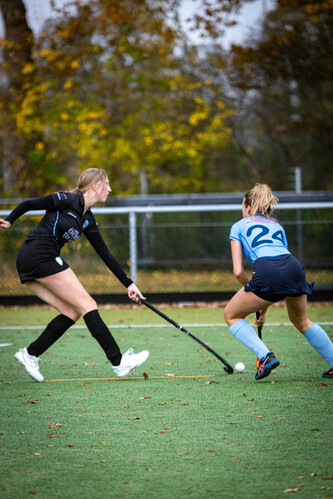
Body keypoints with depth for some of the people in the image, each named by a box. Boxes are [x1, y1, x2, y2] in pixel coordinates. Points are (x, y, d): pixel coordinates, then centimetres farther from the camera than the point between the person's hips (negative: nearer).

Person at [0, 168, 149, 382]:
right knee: (87, 305, -7)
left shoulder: (88, 220, 17)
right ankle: (119, 362, -8)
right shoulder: (69, 201, -7)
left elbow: (106, 255, 18)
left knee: (72, 312, 3)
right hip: (40, 255, -9)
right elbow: (28, 204, -1)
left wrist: (129, 284, 15)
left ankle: (30, 354, 4)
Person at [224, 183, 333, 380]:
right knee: (302, 321, 30)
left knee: (231, 315, 17)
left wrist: (253, 293, 27)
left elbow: (238, 271, 12)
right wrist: (263, 309, 38)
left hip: (267, 272, -5)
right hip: (295, 268, 5)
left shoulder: (239, 226, 22)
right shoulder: (278, 226, 35)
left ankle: (265, 356, -1)